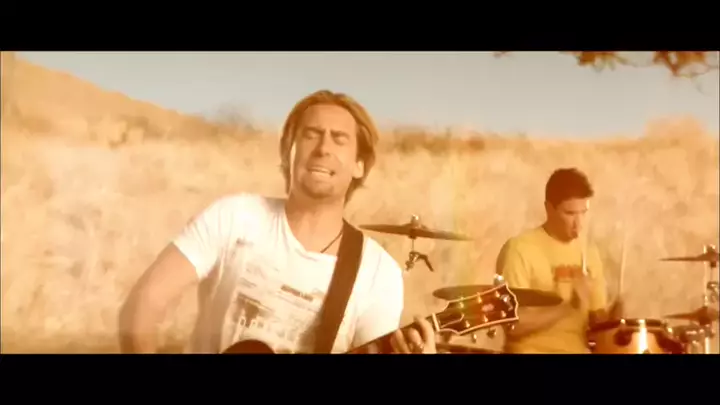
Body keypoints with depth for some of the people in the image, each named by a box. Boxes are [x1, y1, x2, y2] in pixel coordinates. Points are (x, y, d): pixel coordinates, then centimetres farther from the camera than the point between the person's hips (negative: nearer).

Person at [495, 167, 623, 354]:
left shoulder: (589, 251, 8)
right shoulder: (519, 249, -11)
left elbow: (597, 318, 14)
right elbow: (513, 324, -16)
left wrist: (612, 316, -7)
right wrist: (569, 306, -20)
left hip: (579, 350, 6)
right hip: (533, 351, -6)